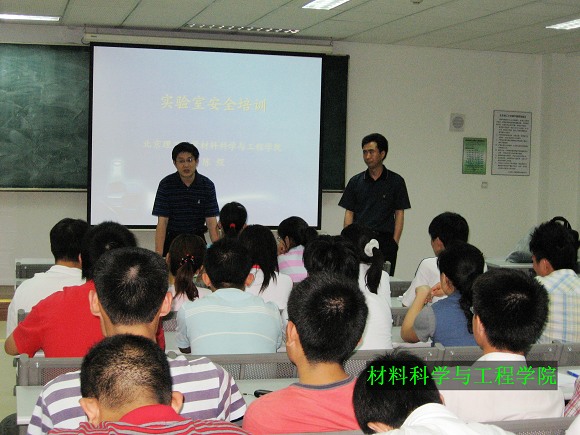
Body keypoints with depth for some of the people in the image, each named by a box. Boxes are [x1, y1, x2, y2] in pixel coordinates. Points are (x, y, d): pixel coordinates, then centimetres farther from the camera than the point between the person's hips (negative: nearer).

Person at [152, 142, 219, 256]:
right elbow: (162, 222, -10)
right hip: (171, 239, -1)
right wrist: (159, 255, -20)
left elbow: (212, 222, -6)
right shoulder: (165, 184, -8)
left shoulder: (207, 185, -5)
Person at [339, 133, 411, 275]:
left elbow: (399, 214, 3)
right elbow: (349, 213, 8)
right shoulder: (355, 182, 9)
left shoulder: (395, 181, 3)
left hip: (385, 241, -2)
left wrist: (394, 242, -6)